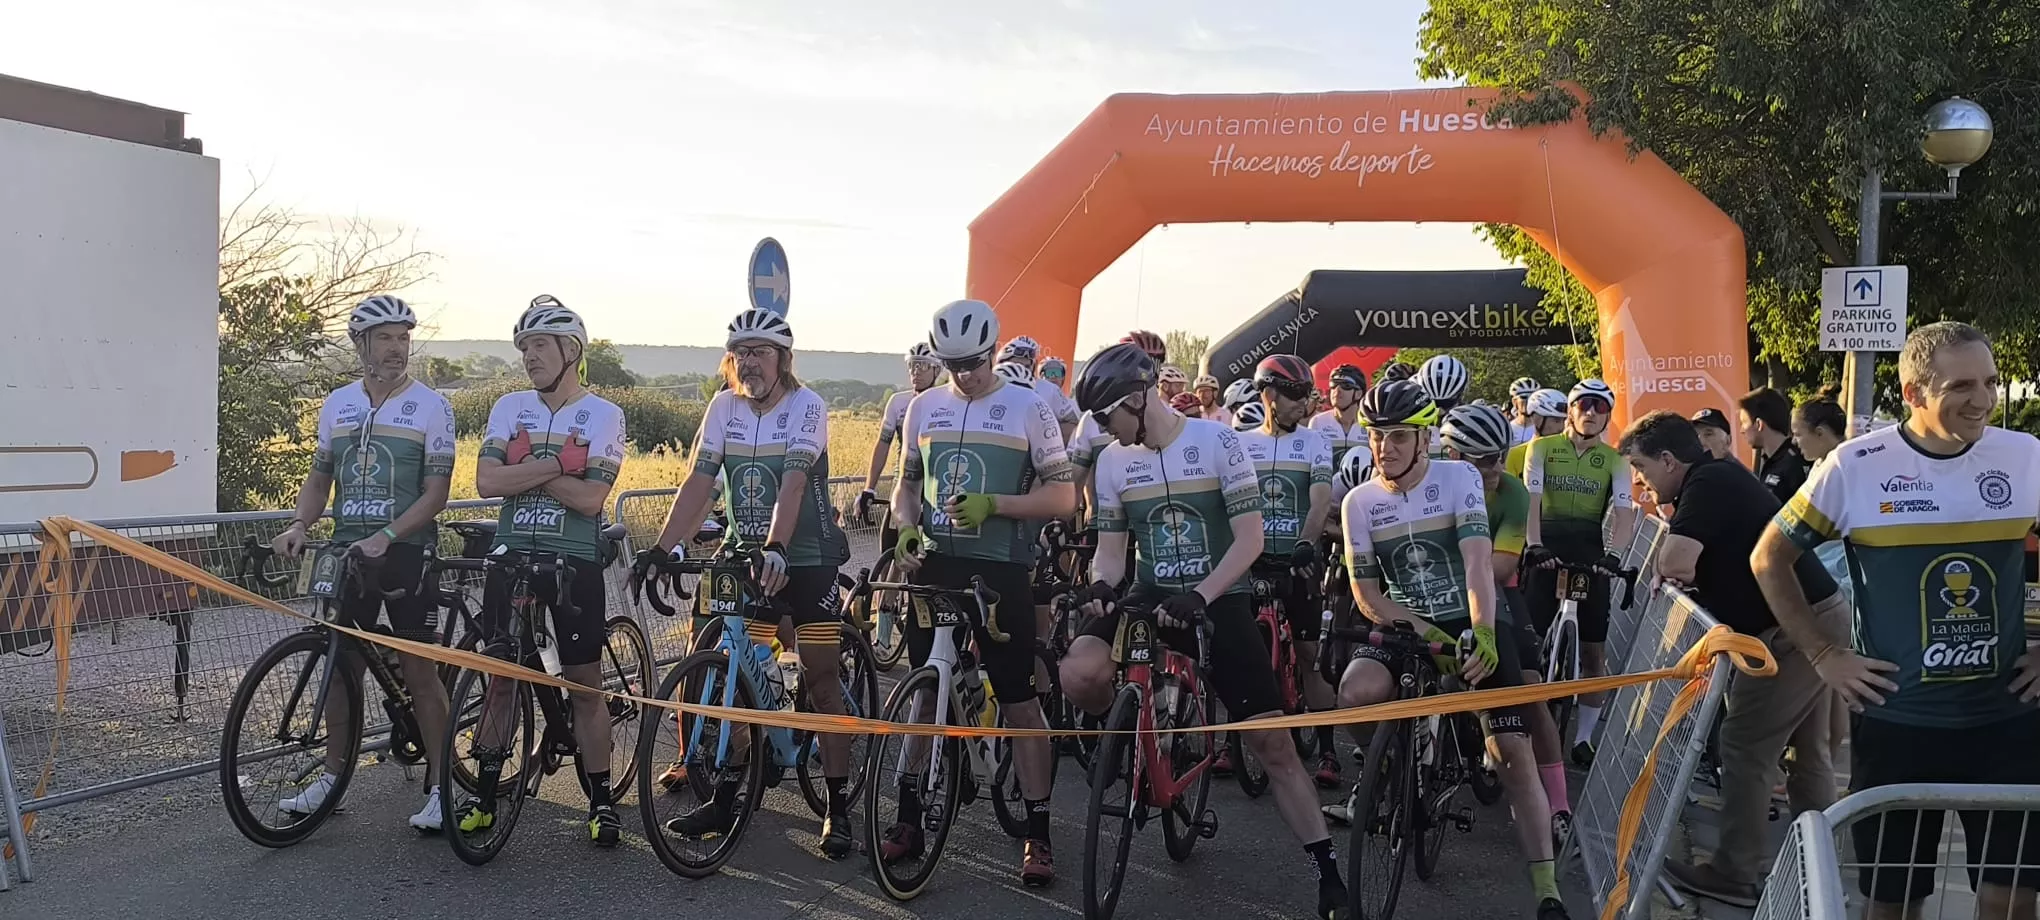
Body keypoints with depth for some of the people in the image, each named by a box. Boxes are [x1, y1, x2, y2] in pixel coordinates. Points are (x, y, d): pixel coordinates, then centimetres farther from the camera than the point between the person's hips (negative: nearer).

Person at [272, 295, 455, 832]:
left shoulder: (430, 405, -5)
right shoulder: (337, 404, 10)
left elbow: (436, 492, -9)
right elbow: (319, 478, 15)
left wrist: (385, 536, -21)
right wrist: (299, 526, -4)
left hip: (406, 552, -4)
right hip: (347, 550, 4)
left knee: (418, 670, -3)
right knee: (342, 665, 9)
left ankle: (439, 787, 3)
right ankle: (332, 776, 22)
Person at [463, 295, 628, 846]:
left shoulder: (604, 416, -3)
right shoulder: (510, 407, 7)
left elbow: (591, 498, -15)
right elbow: (487, 482, -7)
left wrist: (522, 471, -11)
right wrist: (554, 463, -14)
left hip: (574, 564, -3)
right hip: (512, 558, 3)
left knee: (585, 687, 3)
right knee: (501, 678, 8)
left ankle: (600, 802, 13)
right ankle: (483, 798, 18)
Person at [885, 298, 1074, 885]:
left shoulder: (1028, 409, -4)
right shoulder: (924, 407, 8)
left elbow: (1062, 497, -6)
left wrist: (991, 504, -19)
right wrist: (906, 527, -3)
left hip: (1000, 571, -4)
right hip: (934, 565, 4)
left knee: (1020, 701, 0)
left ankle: (1037, 834, 7)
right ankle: (909, 820, 21)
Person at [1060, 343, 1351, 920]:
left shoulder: (1216, 441, -10)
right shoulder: (1112, 461, 2)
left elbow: (1250, 538, -12)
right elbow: (1111, 547, 6)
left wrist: (1200, 596, -25)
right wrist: (1101, 586, -17)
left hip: (1220, 600, -3)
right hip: (1149, 597, 3)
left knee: (1273, 742, -8)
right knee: (1080, 675, -27)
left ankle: (1328, 873, 3)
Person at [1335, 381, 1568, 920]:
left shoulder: (1459, 477, -9)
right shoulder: (1359, 502, -3)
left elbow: (1478, 560, -21)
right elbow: (1366, 592, -2)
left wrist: (1483, 634, -35)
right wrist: (1424, 631, -19)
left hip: (1475, 625, -1)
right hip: (1406, 628, 2)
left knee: (1515, 753, -11)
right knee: (1355, 692, -30)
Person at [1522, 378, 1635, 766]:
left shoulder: (1614, 460, 6)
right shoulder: (1542, 448, 2)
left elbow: (1624, 509, -7)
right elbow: (1531, 498, -11)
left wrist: (1613, 552, -26)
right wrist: (1534, 544, -28)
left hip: (1590, 554, 2)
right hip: (1546, 550, -2)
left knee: (1593, 651, 2)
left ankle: (1583, 736, 12)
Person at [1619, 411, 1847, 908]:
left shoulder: (1707, 484, -16)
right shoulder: (1722, 475, 14)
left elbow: (1675, 562, -28)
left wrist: (1673, 568, -7)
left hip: (1794, 628, -10)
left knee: (1746, 748, -4)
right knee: (1809, 749, 17)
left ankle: (1734, 874, 2)